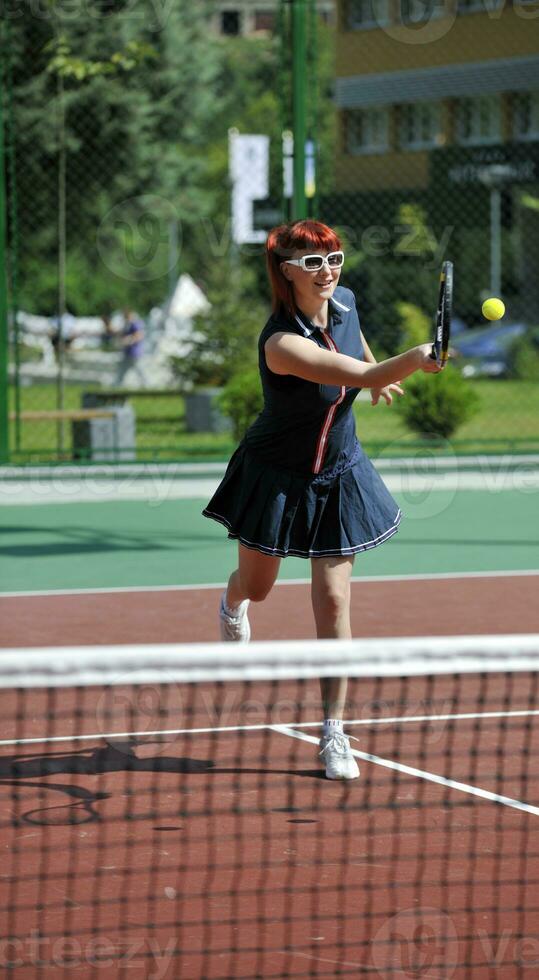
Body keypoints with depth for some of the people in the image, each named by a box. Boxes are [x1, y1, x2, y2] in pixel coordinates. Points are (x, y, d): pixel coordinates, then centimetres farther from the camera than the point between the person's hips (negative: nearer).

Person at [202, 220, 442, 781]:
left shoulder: (345, 303, -13)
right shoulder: (282, 343, -34)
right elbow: (363, 374, -46)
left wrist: (382, 377, 24)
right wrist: (411, 360, -63)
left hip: (338, 477, 4)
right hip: (276, 478, -3)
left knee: (333, 601, -3)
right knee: (257, 585, 20)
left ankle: (334, 735, 2)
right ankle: (233, 606, 60)